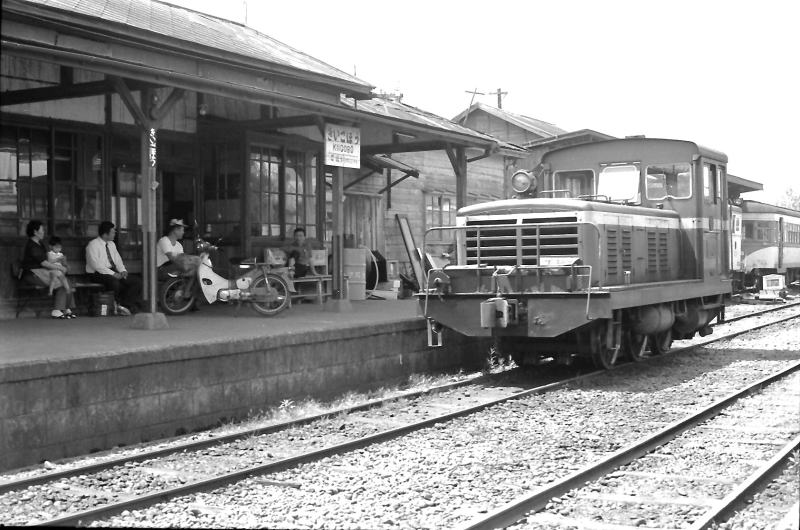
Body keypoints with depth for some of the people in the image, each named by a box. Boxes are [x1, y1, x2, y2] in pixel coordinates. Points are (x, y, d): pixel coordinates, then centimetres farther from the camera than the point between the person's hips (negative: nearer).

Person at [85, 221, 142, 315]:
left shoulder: (111, 244, 15)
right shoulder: (93, 245, -9)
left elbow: (118, 260, 18)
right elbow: (96, 265, -18)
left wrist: (123, 270, -4)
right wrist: (113, 274, -24)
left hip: (113, 271, 8)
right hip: (97, 274, -8)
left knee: (136, 282, -10)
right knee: (115, 282, -39)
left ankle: (124, 305, -12)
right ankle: (118, 306, -17)